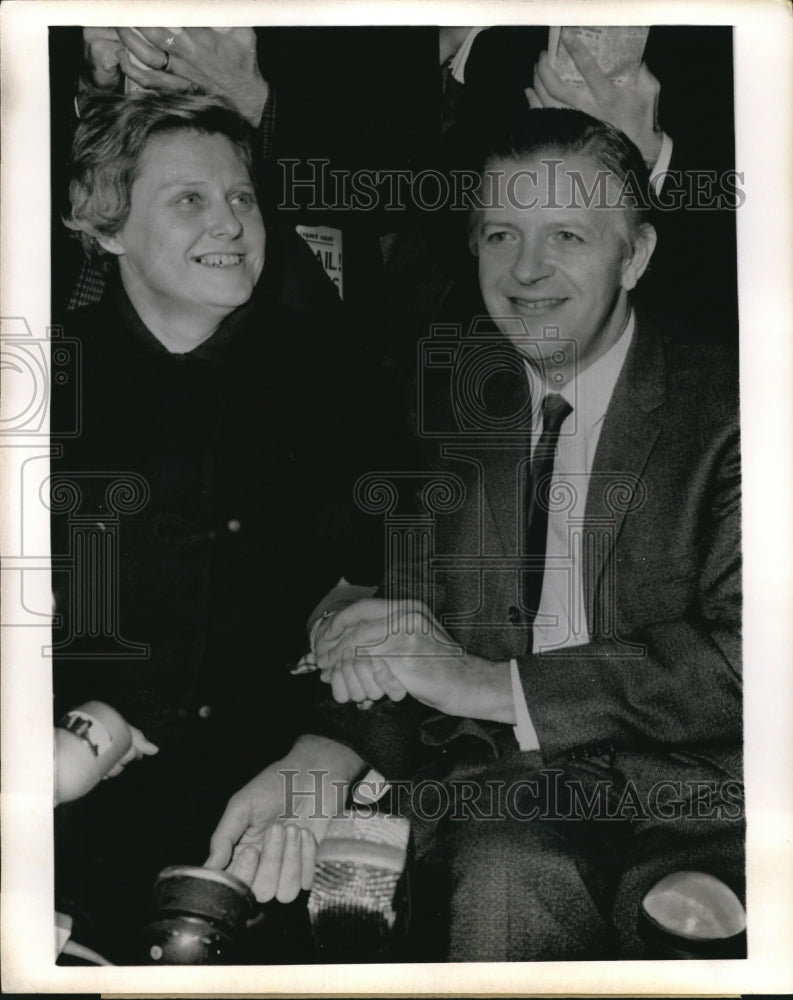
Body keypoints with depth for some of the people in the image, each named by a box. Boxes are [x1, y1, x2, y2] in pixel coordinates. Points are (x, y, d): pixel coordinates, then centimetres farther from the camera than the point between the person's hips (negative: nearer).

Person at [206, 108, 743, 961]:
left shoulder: (725, 404, -5)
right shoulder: (439, 387, 7)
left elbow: (743, 658, -14)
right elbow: (401, 624, 4)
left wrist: (490, 684, -21)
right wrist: (319, 760, -16)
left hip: (685, 783, -1)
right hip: (493, 788, 2)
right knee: (504, 886, -28)